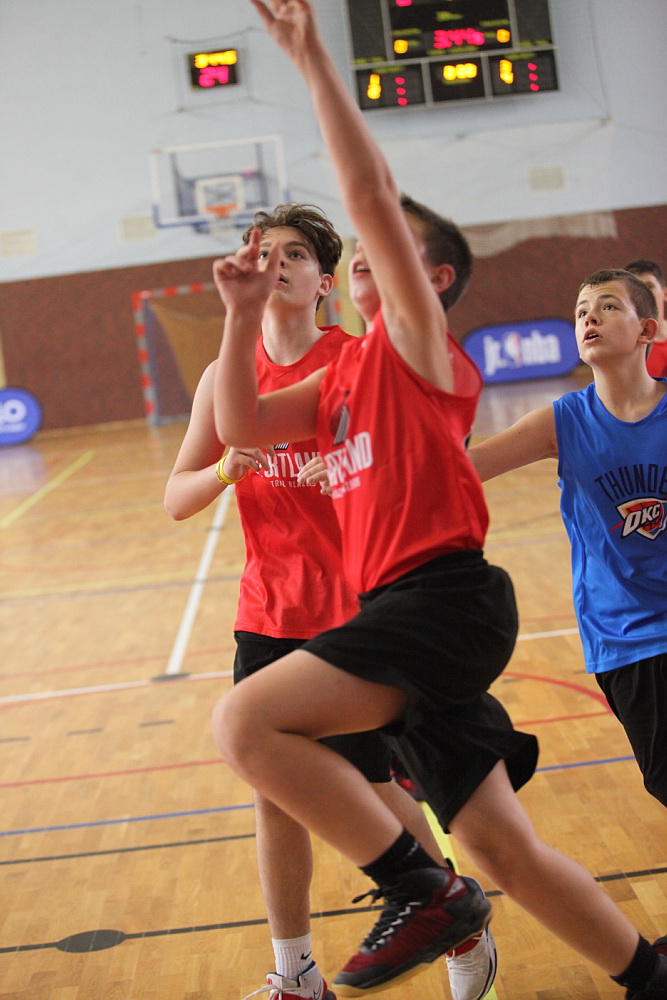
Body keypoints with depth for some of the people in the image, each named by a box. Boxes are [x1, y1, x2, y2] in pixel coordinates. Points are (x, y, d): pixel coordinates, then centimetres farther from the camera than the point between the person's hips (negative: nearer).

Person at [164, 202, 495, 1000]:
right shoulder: (229, 374, 4)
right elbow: (176, 499, 4)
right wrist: (225, 470, -16)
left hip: (356, 613, -4)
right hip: (268, 618, 4)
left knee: (375, 788, 2)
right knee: (275, 797, 9)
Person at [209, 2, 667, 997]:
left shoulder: (415, 343, -1)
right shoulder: (340, 381, 21)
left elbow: (373, 194, -11)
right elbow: (239, 426, 14)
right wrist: (243, 314, 7)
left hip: (443, 598, -9)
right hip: (403, 616, 9)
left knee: (245, 719, -22)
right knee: (500, 846, 10)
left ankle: (423, 892, -13)